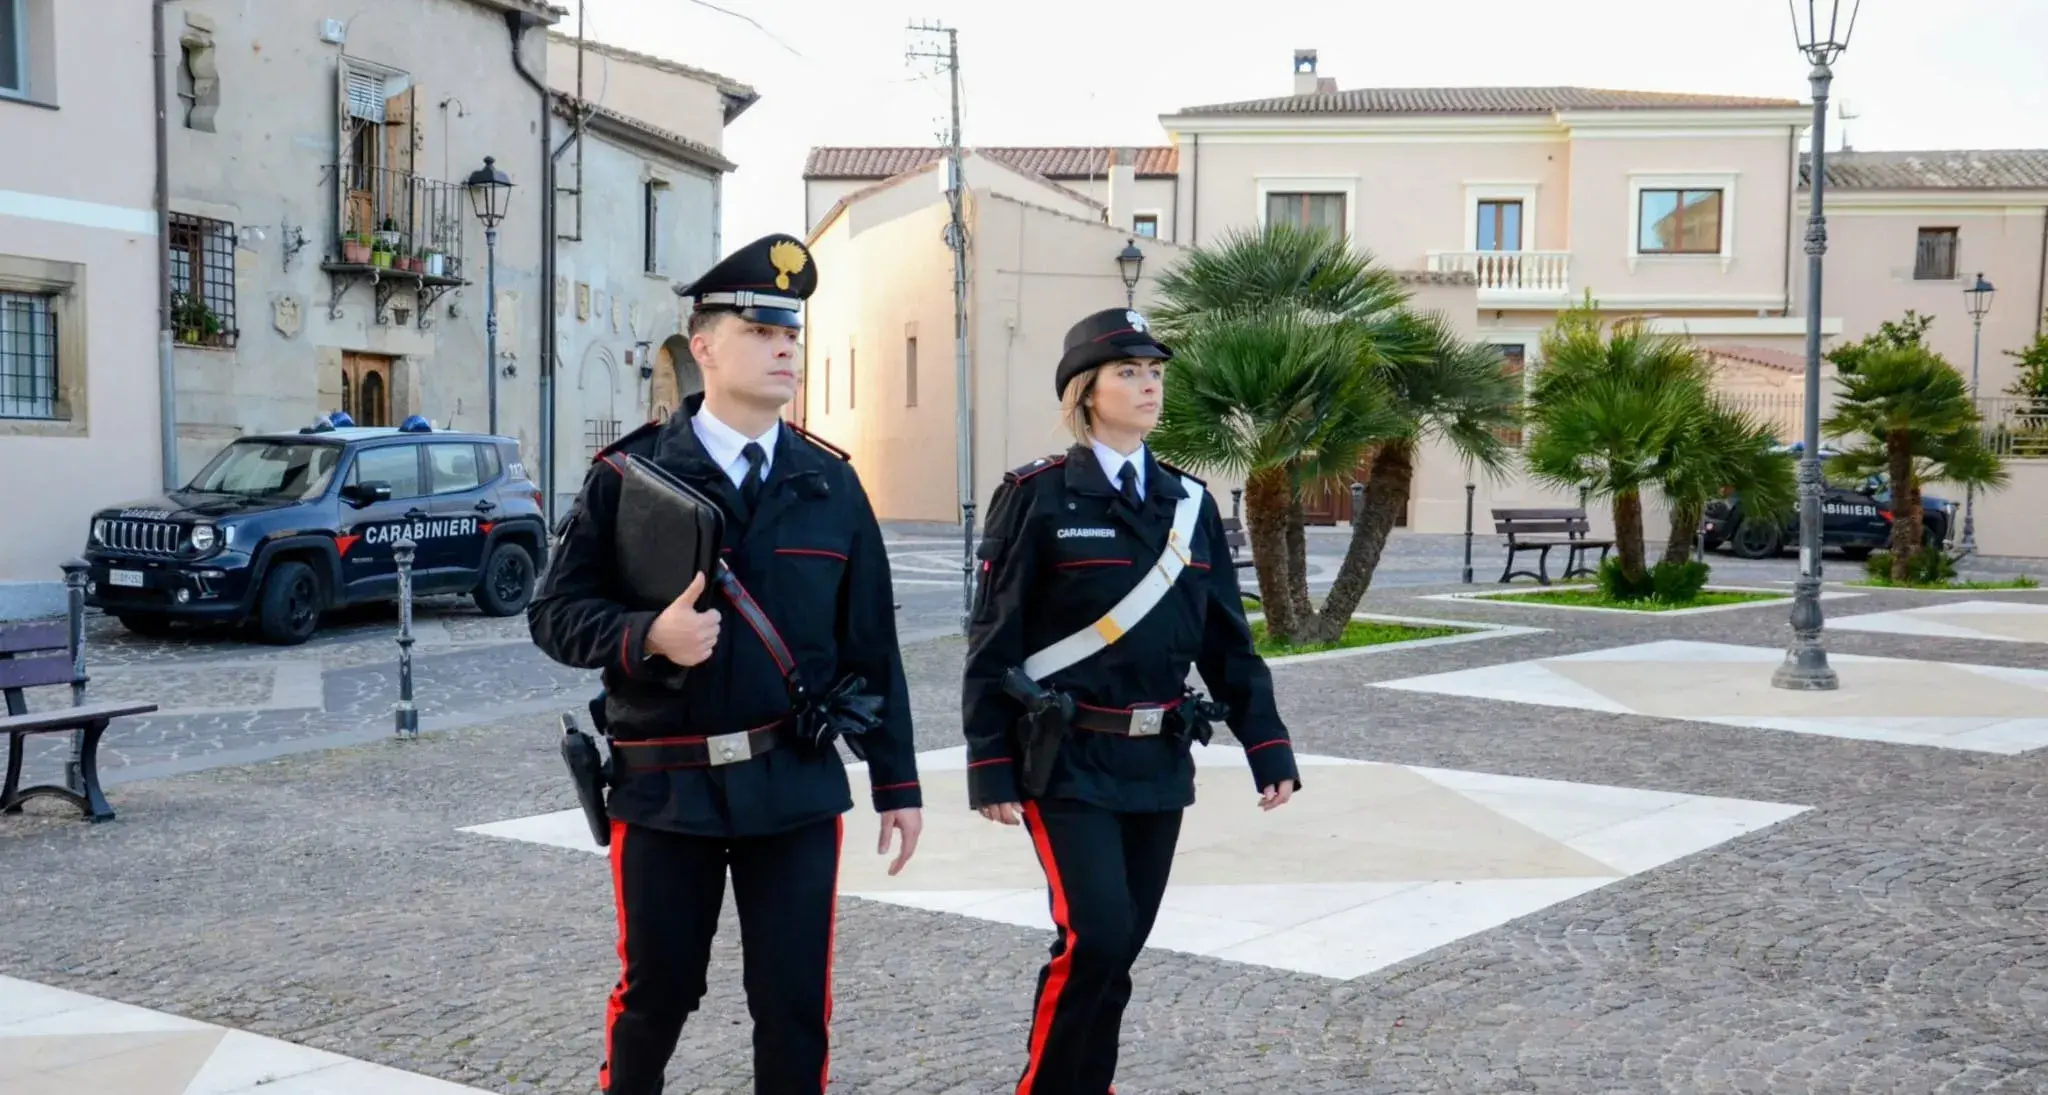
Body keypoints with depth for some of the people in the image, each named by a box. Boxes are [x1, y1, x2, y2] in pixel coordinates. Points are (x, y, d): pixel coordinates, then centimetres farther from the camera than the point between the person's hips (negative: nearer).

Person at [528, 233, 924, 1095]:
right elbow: (556, 614, -3)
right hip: (666, 787, -2)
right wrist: (648, 636, -22)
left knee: (796, 1006, 5)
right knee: (656, 994, 12)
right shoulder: (627, 475, -3)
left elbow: (870, 642, 8)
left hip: (796, 786, 2)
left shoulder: (830, 483, 6)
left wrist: (895, 780, 8)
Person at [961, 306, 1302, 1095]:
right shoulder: (1038, 497, -7)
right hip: (1068, 759, -5)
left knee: (1121, 947, 9)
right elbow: (994, 640, -7)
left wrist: (1267, 744, 5)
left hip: (1157, 760, 5)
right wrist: (991, 765, -11)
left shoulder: (1189, 502, 9)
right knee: (1094, 938, -13)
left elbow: (1225, 637, 11)